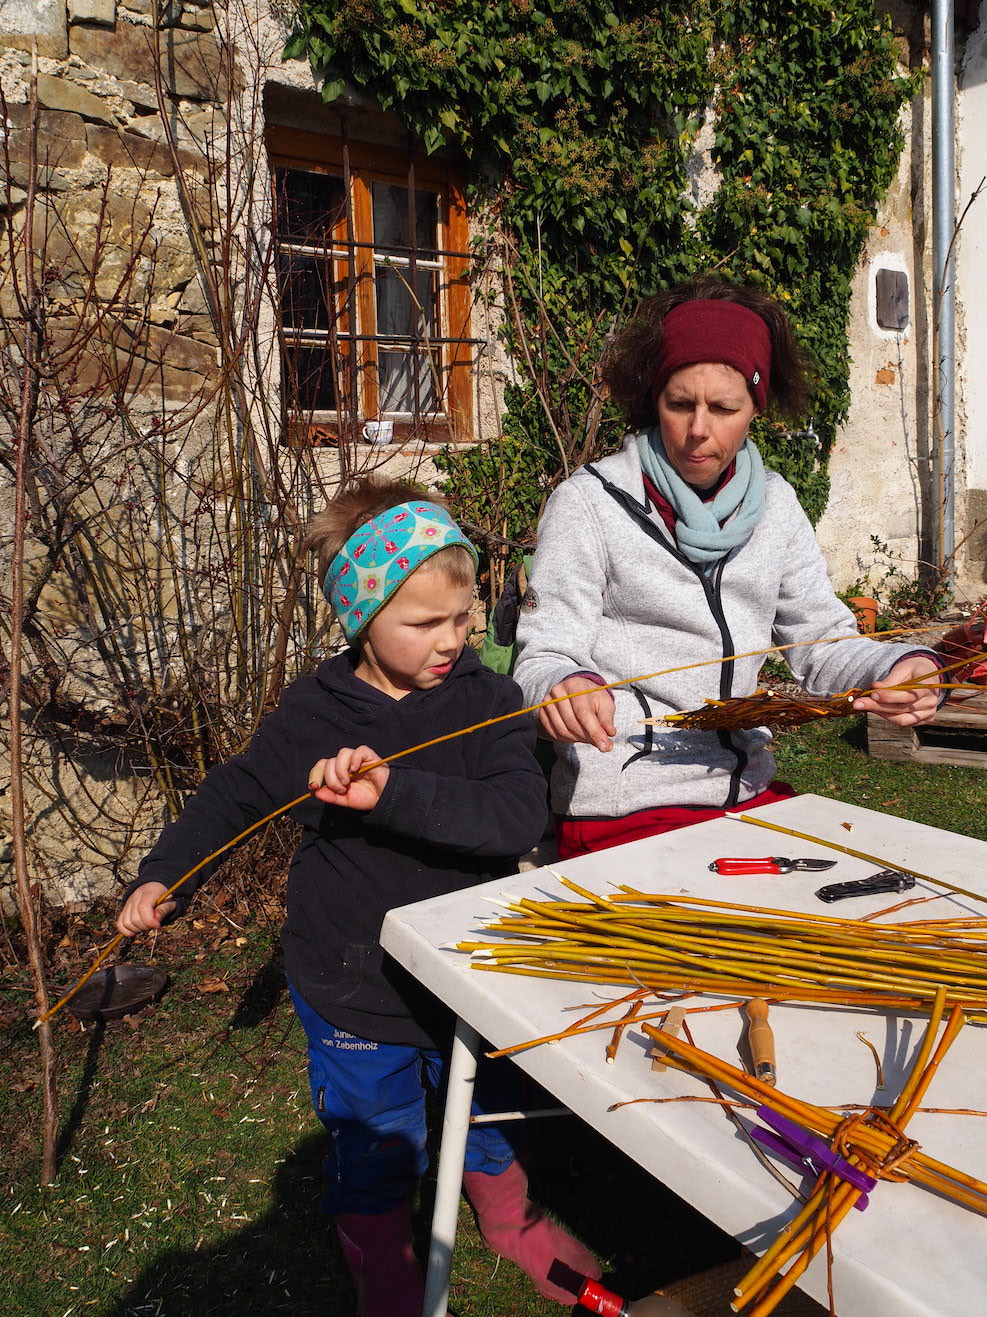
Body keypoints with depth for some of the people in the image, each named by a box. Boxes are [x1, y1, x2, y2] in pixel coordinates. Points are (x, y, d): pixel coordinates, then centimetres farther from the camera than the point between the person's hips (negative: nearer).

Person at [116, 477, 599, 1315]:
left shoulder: (486, 699, -14)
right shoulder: (317, 712, -12)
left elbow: (520, 816, -29)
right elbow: (236, 795, 4)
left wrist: (393, 793, -40)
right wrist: (164, 874, -2)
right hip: (356, 993, -1)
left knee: (489, 1116, 25)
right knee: (376, 1147, 18)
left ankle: (508, 1221, 56)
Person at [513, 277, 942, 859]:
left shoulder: (774, 503, 10)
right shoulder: (590, 502, -6)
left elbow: (822, 637, 10)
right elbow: (545, 655, -8)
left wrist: (898, 668, -12)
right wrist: (565, 686, -33)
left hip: (750, 790, 6)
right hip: (624, 809, -5)